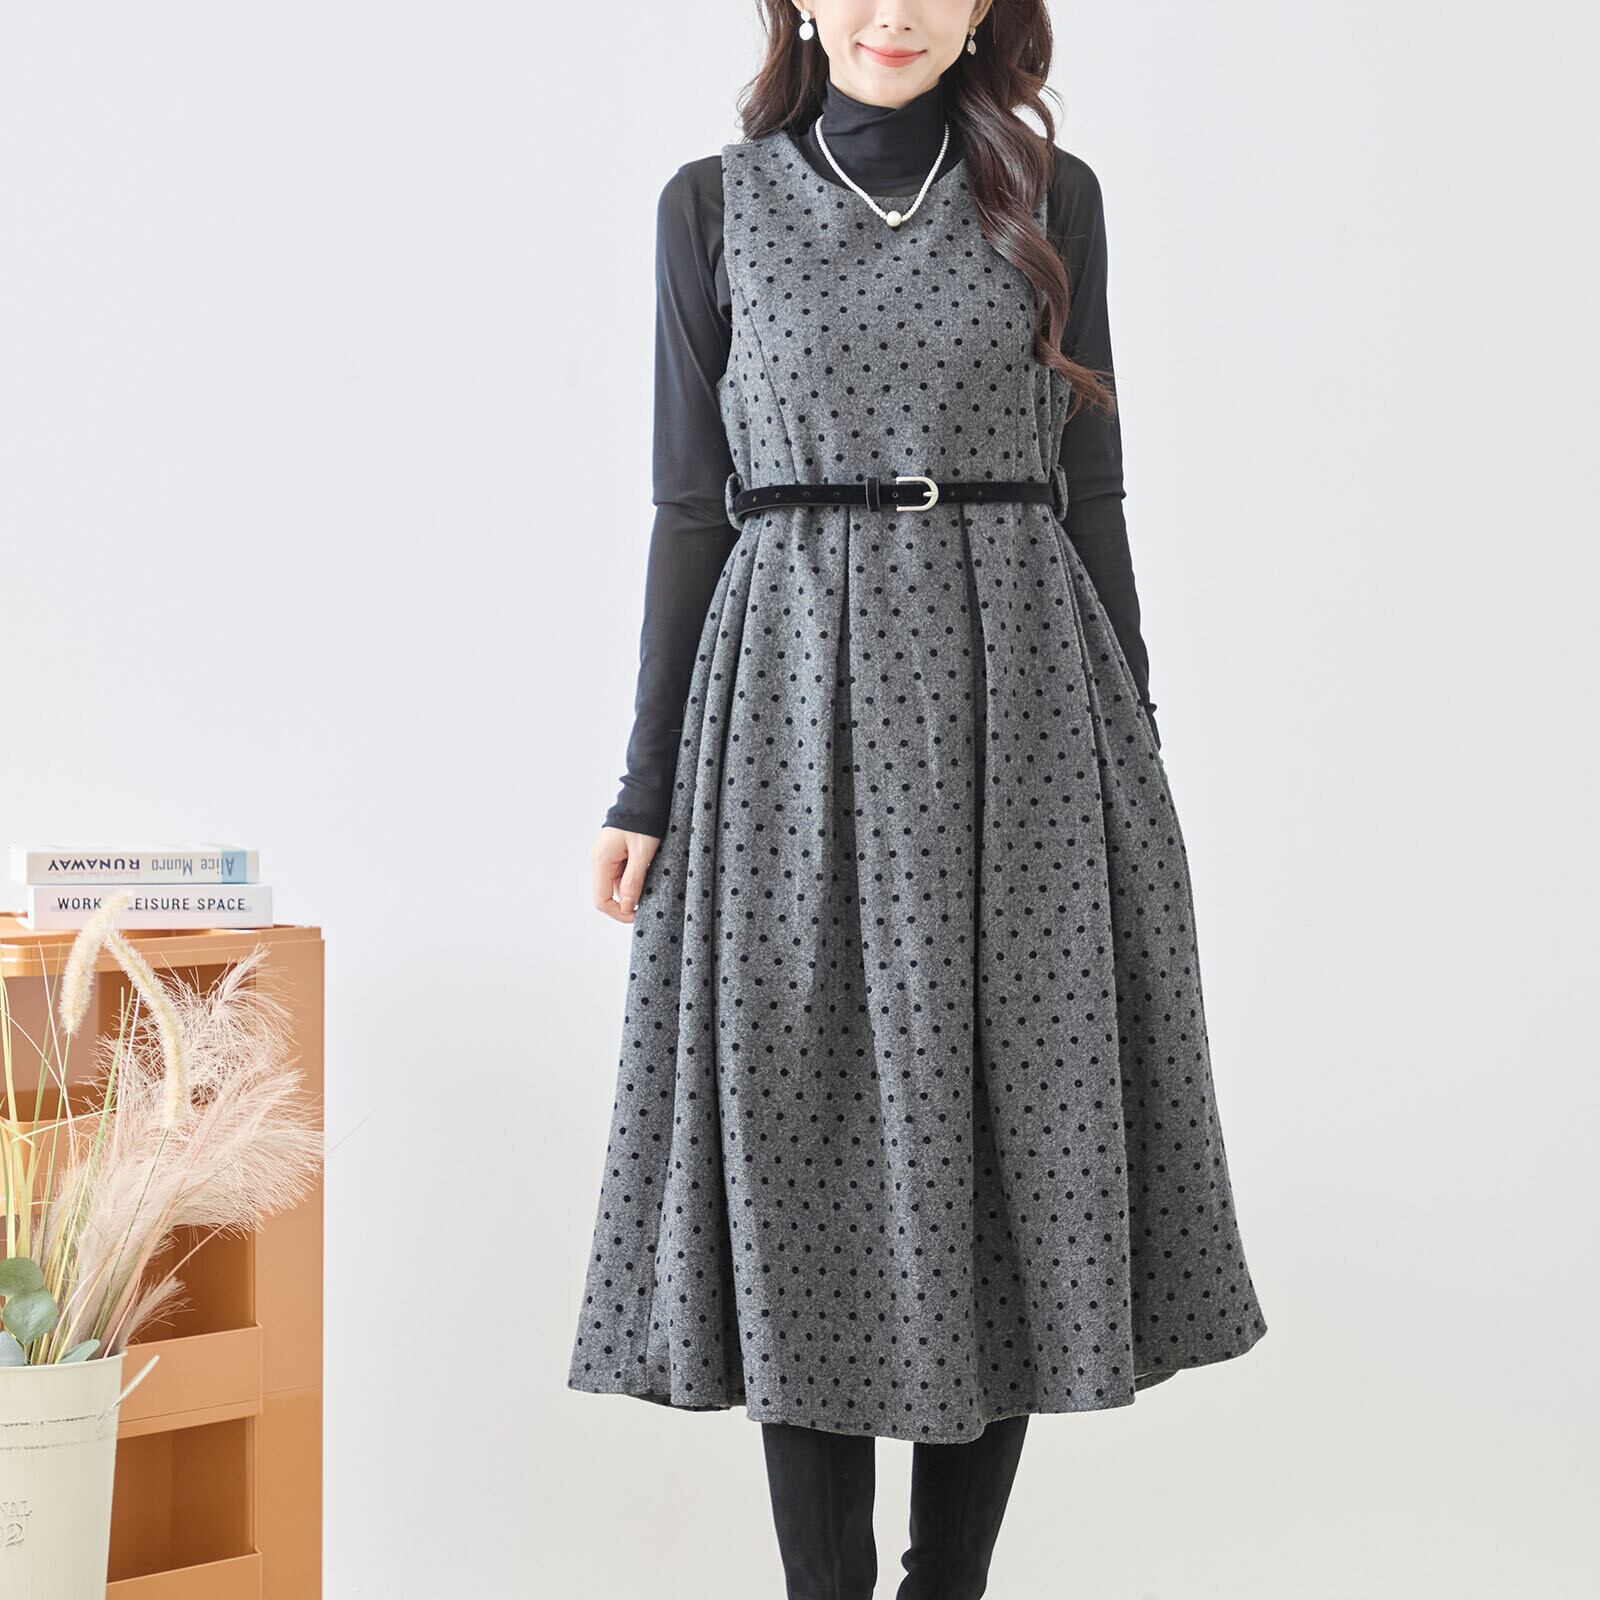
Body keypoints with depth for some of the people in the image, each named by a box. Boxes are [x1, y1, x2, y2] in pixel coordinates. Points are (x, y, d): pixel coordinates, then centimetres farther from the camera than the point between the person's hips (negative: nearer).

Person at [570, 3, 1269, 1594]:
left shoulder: (1049, 197, 9)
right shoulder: (714, 206, 6)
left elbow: (1091, 490, 9)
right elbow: (691, 506, 5)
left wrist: (1136, 755, 6)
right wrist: (647, 789, 1)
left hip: (1021, 690, 1)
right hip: (797, 697, -1)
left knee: (1012, 1124, 3)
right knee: (807, 1135, 0)